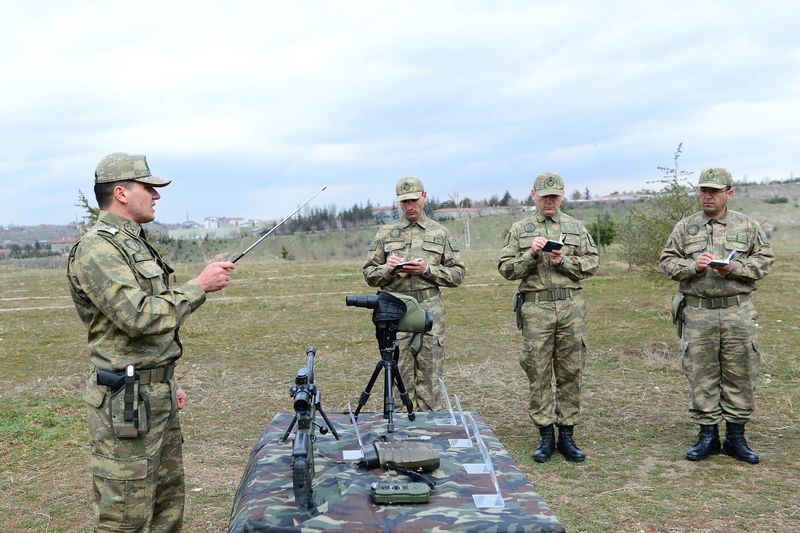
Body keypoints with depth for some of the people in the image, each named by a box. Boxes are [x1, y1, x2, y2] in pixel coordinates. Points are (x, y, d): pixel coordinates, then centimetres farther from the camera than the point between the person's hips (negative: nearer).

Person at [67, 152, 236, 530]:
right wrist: (200, 286, -17)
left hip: (158, 397, 10)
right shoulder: (97, 250, -16)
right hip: (126, 402, -10)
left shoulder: (135, 243, 15)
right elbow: (140, 317, -26)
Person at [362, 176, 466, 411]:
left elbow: (458, 273, 7)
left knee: (429, 376, 0)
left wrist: (427, 270, -8)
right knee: (402, 376, 1)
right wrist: (388, 269, -9)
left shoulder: (440, 233, 11)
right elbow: (369, 274, 11)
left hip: (430, 310, 0)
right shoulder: (385, 233, 12)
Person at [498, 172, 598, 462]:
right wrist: (531, 255, -12)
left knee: (570, 372, 5)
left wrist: (564, 261, -9)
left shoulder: (576, 227, 13)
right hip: (535, 308, -1)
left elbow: (591, 263, 7)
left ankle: (567, 434, 15)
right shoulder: (520, 229, 8)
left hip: (571, 306, 2)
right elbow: (506, 268, 3)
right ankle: (546, 436, 11)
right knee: (538, 373, 1)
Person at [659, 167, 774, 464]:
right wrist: (692, 265, -13)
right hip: (698, 314, 0)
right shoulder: (685, 227, 7)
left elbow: (765, 259, 5)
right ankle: (707, 435, 16)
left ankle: (736, 436, 18)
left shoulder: (748, 226, 7)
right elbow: (666, 263, 6)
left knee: (739, 374, 5)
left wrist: (735, 268, -12)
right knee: (701, 375, 4)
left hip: (738, 311, 0)